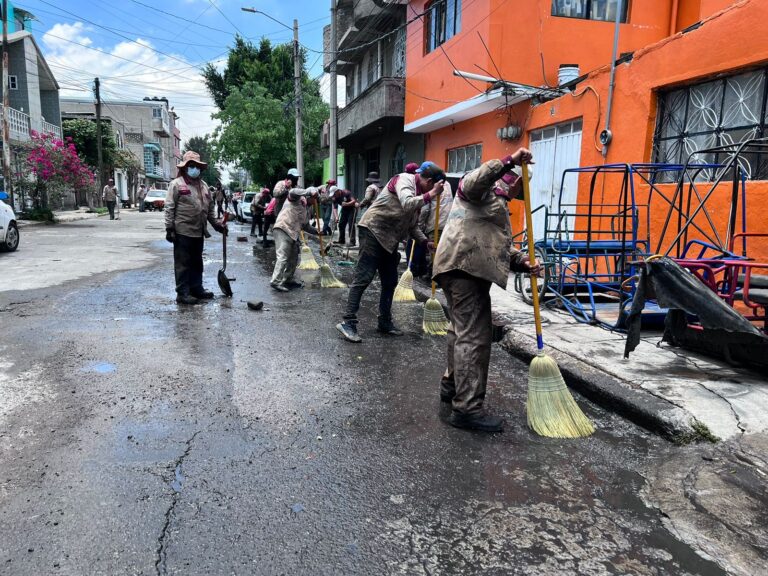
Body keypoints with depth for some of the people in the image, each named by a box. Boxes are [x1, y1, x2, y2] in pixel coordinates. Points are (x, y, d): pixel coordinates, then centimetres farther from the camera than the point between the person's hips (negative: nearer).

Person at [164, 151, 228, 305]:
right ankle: (183, 293, 5)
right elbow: (169, 208, -9)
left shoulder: (203, 186, 15)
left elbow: (210, 208, 21)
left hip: (199, 232, 7)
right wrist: (169, 228, -14)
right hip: (183, 232, -7)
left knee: (197, 263, 15)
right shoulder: (176, 184, -6)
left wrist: (216, 223, 13)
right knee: (183, 263, -1)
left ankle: (197, 288, 26)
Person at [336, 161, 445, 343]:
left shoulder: (418, 192, 15)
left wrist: (425, 241, 8)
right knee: (363, 278, -11)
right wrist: (430, 195, -24)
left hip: (389, 238, 10)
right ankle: (348, 322, -9)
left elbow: (412, 225, 20)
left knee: (390, 281, 11)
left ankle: (385, 322, 21)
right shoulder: (404, 179, -11)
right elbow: (407, 205, -30)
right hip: (373, 230, -9)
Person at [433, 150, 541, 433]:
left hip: (464, 269, 11)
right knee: (475, 335, -13)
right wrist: (510, 161, -21)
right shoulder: (484, 190, 5)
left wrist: (523, 262, 6)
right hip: (464, 265, -11)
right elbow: (475, 180, -21)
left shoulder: (498, 207, 32)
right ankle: (468, 408, -12)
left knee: (462, 329, 20)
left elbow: (501, 248, 23)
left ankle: (452, 384, 35)